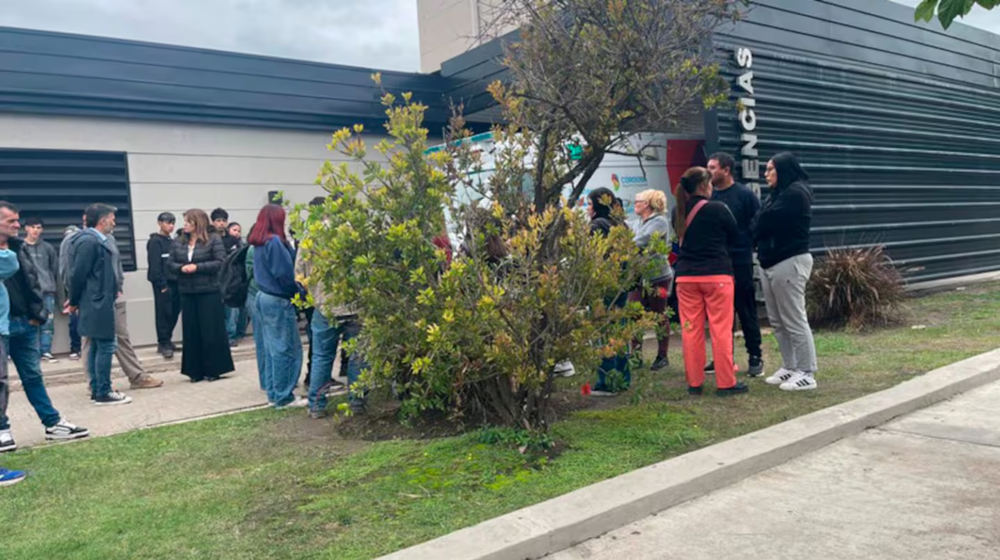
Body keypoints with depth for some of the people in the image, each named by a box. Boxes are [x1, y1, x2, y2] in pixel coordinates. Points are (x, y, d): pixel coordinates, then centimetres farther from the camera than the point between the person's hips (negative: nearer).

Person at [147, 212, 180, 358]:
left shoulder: (172, 242, 16)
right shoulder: (155, 241, -6)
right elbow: (154, 265, -13)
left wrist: (179, 280, 6)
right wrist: (162, 284, -17)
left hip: (174, 282, 7)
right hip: (163, 284, -7)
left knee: (174, 313, 8)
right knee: (163, 314, -3)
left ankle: (167, 340, 20)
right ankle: (163, 343, 3)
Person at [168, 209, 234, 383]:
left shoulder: (213, 239, -4)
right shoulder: (178, 242, 10)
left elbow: (220, 263, -11)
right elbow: (170, 264, 9)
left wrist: (197, 267, -17)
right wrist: (181, 267, -12)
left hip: (210, 292, -4)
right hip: (187, 293, 5)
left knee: (211, 331, 0)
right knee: (191, 332, 6)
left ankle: (213, 369, 10)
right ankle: (195, 371, 14)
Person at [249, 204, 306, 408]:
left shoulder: (259, 243, 10)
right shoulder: (274, 242, -17)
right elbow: (283, 273, -19)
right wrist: (297, 291, -5)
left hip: (264, 297, 9)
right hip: (278, 301, -9)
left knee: (272, 348, 14)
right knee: (287, 349, -2)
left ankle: (273, 392, 20)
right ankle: (284, 397, 3)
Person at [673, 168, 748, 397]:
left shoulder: (680, 212, 4)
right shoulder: (717, 209, -8)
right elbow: (735, 236, 5)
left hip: (686, 276, 4)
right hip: (717, 274, -4)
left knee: (691, 330, 7)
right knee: (721, 330, 2)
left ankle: (694, 382, 12)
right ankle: (726, 383, 6)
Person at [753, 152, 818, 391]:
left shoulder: (796, 193, -12)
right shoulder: (778, 193, 19)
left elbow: (764, 221, -15)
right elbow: (762, 224, 11)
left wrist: (755, 231, 4)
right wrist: (760, 244, -6)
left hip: (790, 262, -10)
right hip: (771, 263, 10)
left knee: (795, 321, -5)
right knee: (777, 321, 12)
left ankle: (806, 373, 1)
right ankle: (789, 367, 21)